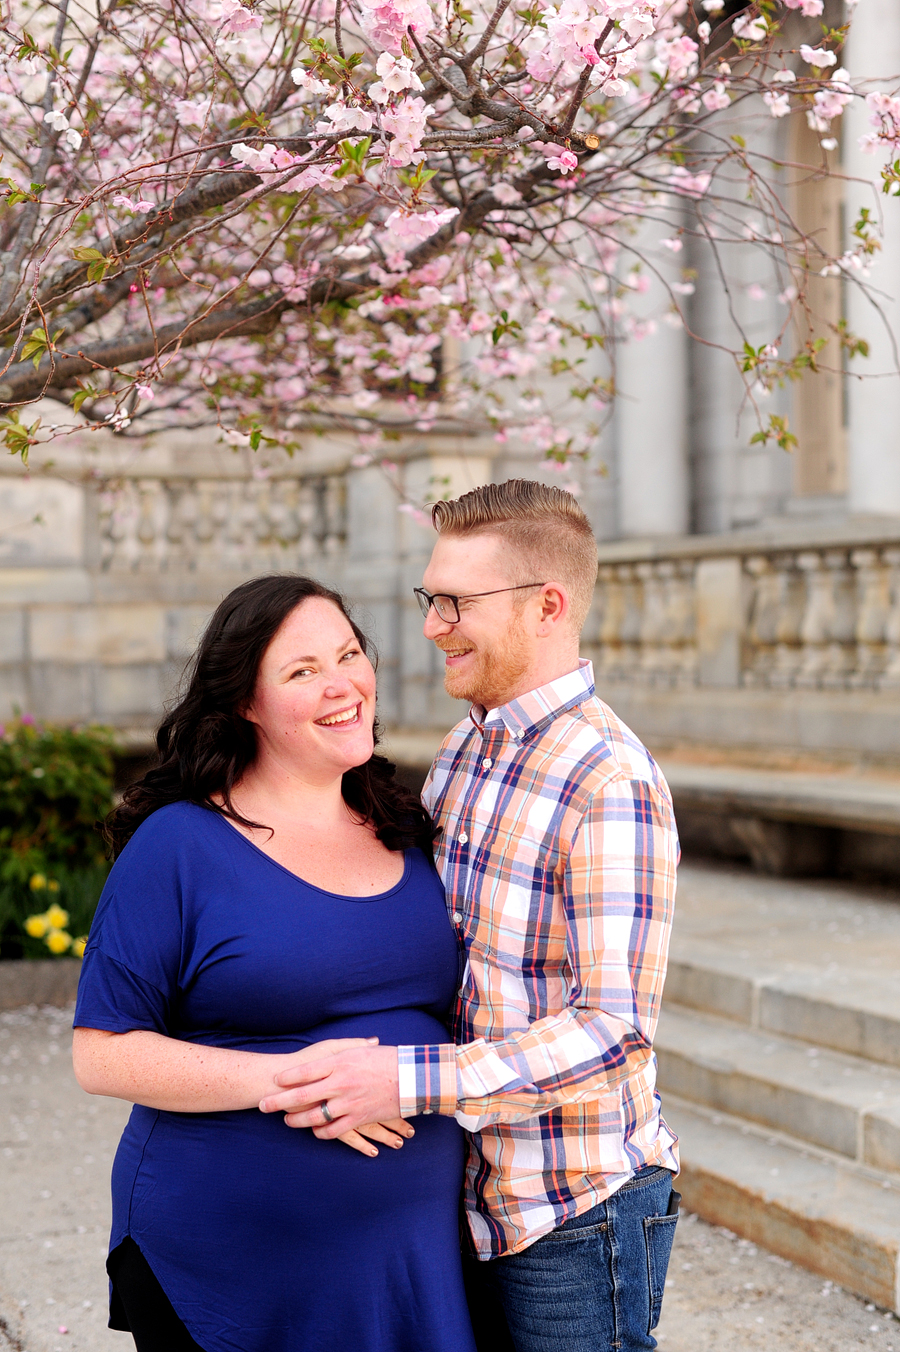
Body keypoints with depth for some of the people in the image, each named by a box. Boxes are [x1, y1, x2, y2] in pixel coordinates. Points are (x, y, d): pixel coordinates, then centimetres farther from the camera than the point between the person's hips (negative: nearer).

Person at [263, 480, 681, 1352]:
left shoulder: (610, 784, -21)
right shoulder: (460, 754, 7)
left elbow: (615, 1029, -25)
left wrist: (408, 1080, -31)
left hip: (577, 1216, -8)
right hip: (474, 1198, 8)